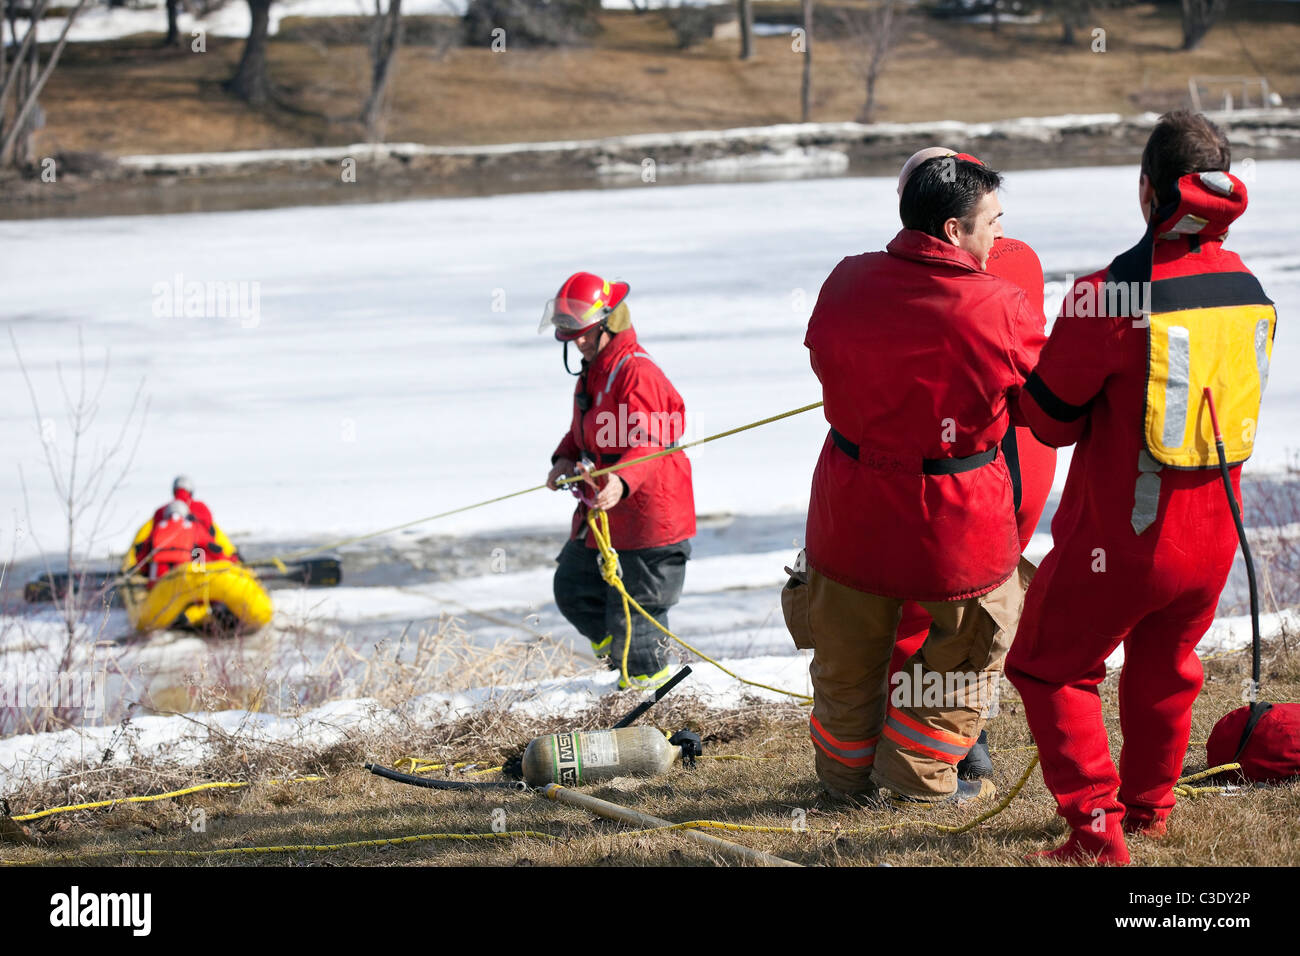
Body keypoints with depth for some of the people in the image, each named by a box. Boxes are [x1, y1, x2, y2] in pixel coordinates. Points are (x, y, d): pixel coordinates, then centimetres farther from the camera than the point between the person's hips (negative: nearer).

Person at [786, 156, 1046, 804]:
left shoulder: (844, 283, -7)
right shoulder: (998, 308, -21)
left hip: (852, 506, 4)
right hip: (956, 514, -4)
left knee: (847, 650, 22)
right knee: (973, 636, 20)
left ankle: (844, 773, 37)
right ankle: (919, 775, 22)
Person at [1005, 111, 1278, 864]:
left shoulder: (1110, 295, -21)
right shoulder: (1250, 290, -2)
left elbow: (1051, 417, -11)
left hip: (1120, 535, -5)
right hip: (1210, 537, 6)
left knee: (1053, 666, 11)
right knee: (1165, 668, 25)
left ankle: (1097, 825, 5)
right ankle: (1150, 805, 41)